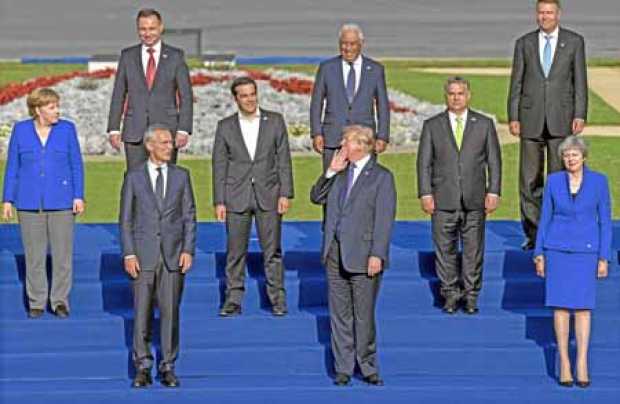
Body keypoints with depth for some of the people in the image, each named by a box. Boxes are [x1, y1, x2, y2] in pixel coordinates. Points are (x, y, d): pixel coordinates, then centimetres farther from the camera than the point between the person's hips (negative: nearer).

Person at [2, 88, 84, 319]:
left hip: (61, 203, 0)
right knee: (34, 256, 4)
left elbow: (77, 165, 5)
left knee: (63, 254, -2)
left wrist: (79, 196, -3)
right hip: (29, 203, 0)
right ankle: (36, 302, 12)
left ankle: (60, 301, 7)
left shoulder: (67, 129, 4)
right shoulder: (21, 130, 4)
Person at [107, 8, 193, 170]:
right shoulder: (127, 56, 8)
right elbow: (118, 95, 9)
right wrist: (114, 129, 1)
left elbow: (186, 96, 1)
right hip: (134, 132, 1)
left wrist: (183, 130, -8)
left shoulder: (175, 56, 4)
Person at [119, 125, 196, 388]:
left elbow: (189, 216, 8)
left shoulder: (181, 176, 8)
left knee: (170, 311, 1)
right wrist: (129, 254, -5)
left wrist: (188, 250, -3)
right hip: (143, 255, -1)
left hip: (173, 255, 1)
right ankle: (142, 368, 9)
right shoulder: (134, 177, 4)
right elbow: (125, 219, 4)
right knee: (142, 312, 1)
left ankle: (168, 368, 9)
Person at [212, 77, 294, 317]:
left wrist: (285, 194, -4)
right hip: (236, 197, 0)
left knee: (272, 250, 2)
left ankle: (277, 299, 8)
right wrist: (219, 201, -1)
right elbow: (219, 165, 5)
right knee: (235, 252, 2)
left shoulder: (275, 121, 4)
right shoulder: (225, 126, 5)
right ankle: (233, 300, 8)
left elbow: (283, 159, 3)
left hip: (268, 195, 0)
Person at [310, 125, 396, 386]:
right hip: (335, 254, 6)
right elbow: (317, 197, 16)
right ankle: (343, 368, 14)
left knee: (364, 314, 1)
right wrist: (330, 172, 2)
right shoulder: (341, 173, 13)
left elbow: (384, 219, -10)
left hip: (362, 257, -6)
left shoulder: (381, 177, -5)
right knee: (339, 314, 8)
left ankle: (368, 367, 14)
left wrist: (377, 255, -16)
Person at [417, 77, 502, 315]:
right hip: (444, 200, 0)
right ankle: (450, 295, 12)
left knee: (473, 249, 3)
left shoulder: (484, 124, 7)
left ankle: (471, 296, 12)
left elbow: (494, 161, 7)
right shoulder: (432, 126, 6)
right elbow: (424, 162, 4)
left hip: (474, 200, 0)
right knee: (445, 249, 2)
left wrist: (493, 192, -2)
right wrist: (425, 194, -4)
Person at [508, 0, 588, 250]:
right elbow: (516, 83, 6)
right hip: (532, 120, 1)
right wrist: (513, 117, -1)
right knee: (530, 178, 1)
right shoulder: (524, 43, 7)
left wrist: (580, 115, -7)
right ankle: (533, 233, 8)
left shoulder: (574, 42, 4)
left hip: (561, 119, -1)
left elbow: (580, 81, 1)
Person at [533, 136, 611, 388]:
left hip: (586, 251, -1)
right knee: (561, 305, 0)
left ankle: (582, 364, 3)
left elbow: (605, 221, -1)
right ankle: (564, 362, 8)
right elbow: (545, 218, 5)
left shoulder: (599, 181, -4)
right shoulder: (553, 181, -1)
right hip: (558, 249, 1)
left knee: (583, 307, -2)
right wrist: (539, 254, 2)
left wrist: (604, 258, -4)